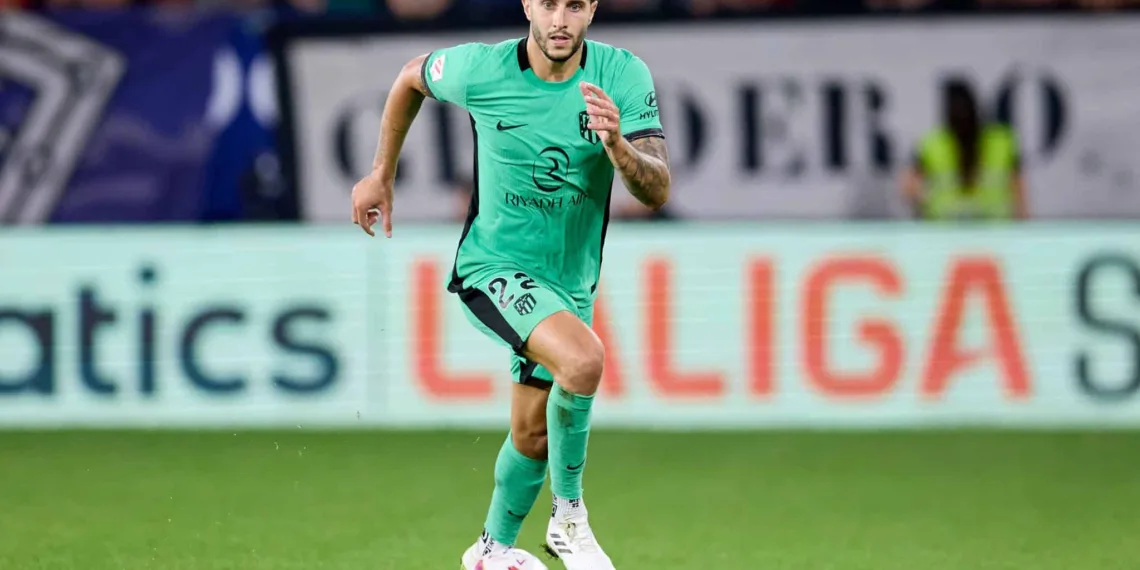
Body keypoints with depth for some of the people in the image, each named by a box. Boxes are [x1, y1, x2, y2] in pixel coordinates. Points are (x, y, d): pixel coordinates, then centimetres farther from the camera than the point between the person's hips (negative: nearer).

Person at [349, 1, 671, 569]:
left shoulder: (624, 76, -14)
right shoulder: (480, 70, -17)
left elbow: (656, 192, -19)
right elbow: (412, 76, 6)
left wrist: (618, 146, -40)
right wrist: (381, 175, 13)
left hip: (569, 282, 4)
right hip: (493, 267, -4)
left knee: (533, 438, 16)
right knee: (583, 357, -31)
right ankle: (568, 516, -12)